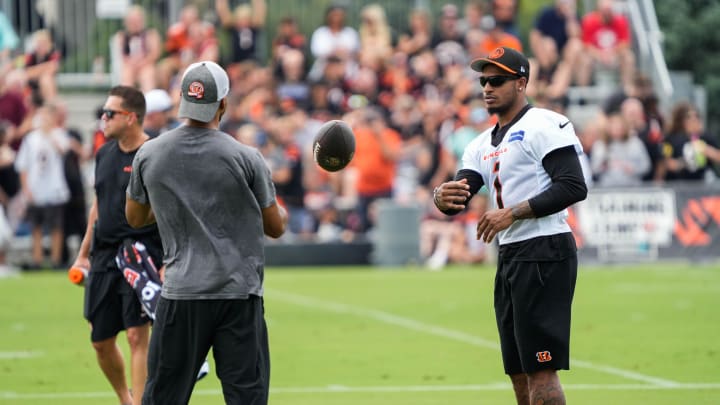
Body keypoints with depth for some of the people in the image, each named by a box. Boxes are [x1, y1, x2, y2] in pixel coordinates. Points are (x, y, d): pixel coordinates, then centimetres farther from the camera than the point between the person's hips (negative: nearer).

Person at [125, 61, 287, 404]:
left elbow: (134, 218, 17)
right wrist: (282, 211, 27)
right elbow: (275, 227, 4)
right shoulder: (245, 158, -6)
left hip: (180, 293, 2)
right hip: (239, 293, -2)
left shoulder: (149, 155, 1)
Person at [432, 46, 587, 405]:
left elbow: (573, 187, -17)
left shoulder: (545, 125, -8)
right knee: (519, 372, 10)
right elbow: (459, 196, 8)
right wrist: (442, 197, -17)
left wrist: (512, 213, -20)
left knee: (540, 369, -13)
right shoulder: (482, 145, 18)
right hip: (509, 256, 9)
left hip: (544, 253, -9)